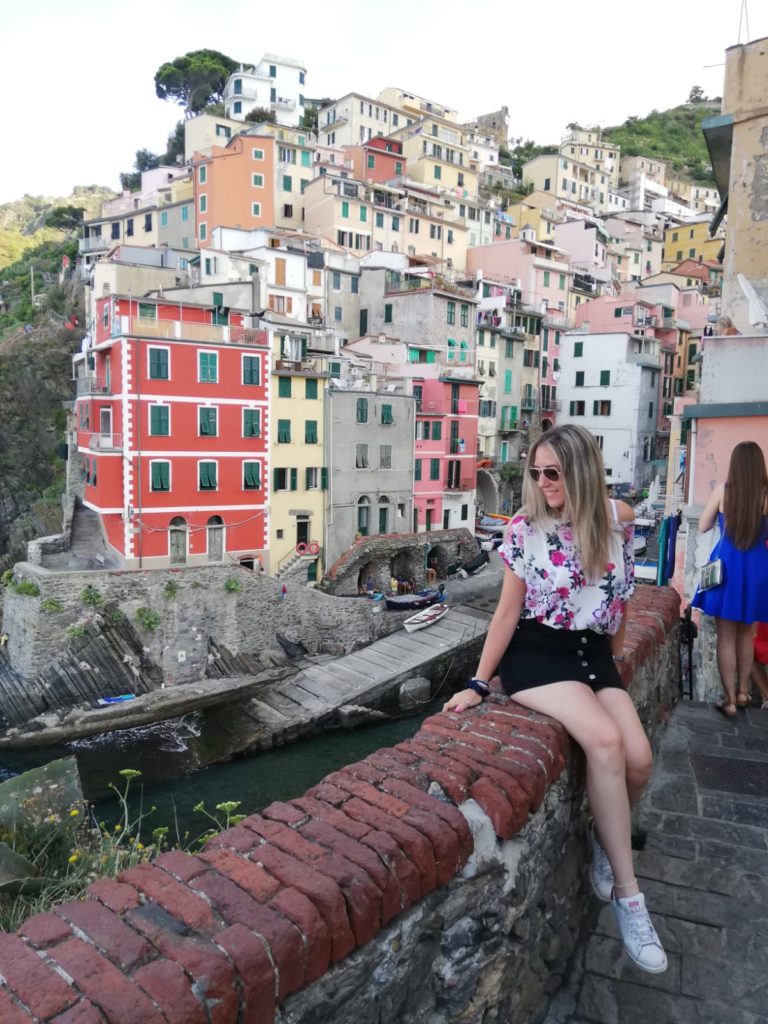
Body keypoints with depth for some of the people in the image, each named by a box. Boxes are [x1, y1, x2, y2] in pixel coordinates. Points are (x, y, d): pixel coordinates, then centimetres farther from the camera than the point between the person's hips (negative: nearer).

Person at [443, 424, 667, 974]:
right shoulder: (525, 528, -10)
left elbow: (620, 590, 13)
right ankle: (628, 894, -8)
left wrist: (615, 656, 21)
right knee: (605, 741, -25)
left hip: (593, 652, 4)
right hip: (537, 653, -4)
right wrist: (478, 684, -7)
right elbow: (508, 611, -5)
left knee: (639, 759, -15)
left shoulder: (619, 517, -2)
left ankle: (605, 836, 19)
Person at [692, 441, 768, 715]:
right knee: (745, 633, 20)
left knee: (726, 636, 8)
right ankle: (742, 690, 32)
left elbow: (703, 526, 3)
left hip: (726, 566, -1)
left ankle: (730, 699, 12)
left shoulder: (722, 490, -7)